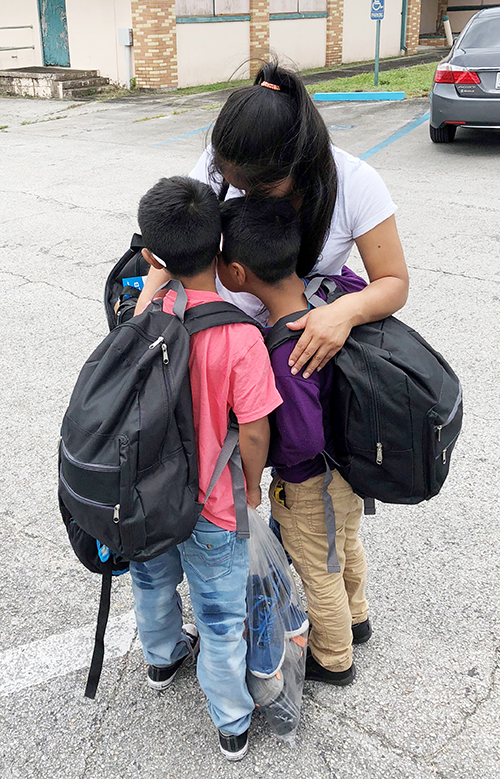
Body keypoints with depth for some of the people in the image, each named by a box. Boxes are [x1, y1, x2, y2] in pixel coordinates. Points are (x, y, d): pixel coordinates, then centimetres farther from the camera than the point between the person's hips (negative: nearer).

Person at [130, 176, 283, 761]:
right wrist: (252, 485, -2)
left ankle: (162, 658, 58)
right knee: (220, 617, 16)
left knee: (153, 580, 31)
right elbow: (254, 432, -20)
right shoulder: (241, 337, -26)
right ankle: (232, 725, 35)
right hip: (210, 506, -4)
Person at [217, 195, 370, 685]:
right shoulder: (336, 282, -19)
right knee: (347, 545, 32)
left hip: (310, 483, -7)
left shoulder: (285, 354, -40)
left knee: (319, 573, 20)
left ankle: (333, 660, 47)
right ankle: (354, 618, 60)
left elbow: (303, 441, -32)